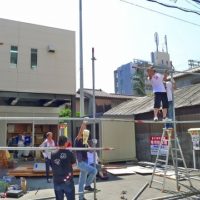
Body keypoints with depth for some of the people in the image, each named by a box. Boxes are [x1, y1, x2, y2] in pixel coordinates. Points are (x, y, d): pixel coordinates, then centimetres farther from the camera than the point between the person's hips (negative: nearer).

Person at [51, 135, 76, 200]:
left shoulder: (53, 154, -5)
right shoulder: (69, 153, -12)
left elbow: (52, 166, 6)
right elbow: (73, 162, 4)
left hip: (57, 182, 3)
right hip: (68, 181, -3)